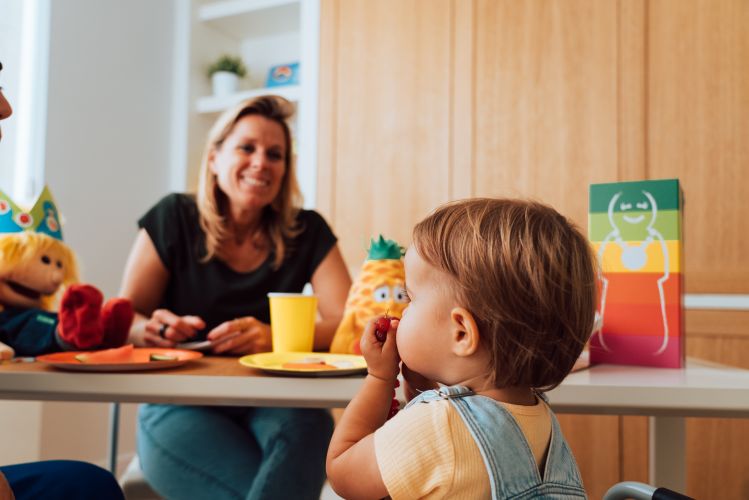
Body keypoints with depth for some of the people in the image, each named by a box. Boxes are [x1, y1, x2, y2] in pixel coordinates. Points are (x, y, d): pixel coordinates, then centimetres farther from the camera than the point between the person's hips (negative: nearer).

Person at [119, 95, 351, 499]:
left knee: (306, 422, -34)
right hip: (179, 406, -1)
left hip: (270, 403, 2)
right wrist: (150, 329, -22)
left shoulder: (307, 232, 2)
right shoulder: (174, 218, 0)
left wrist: (274, 337, -27)